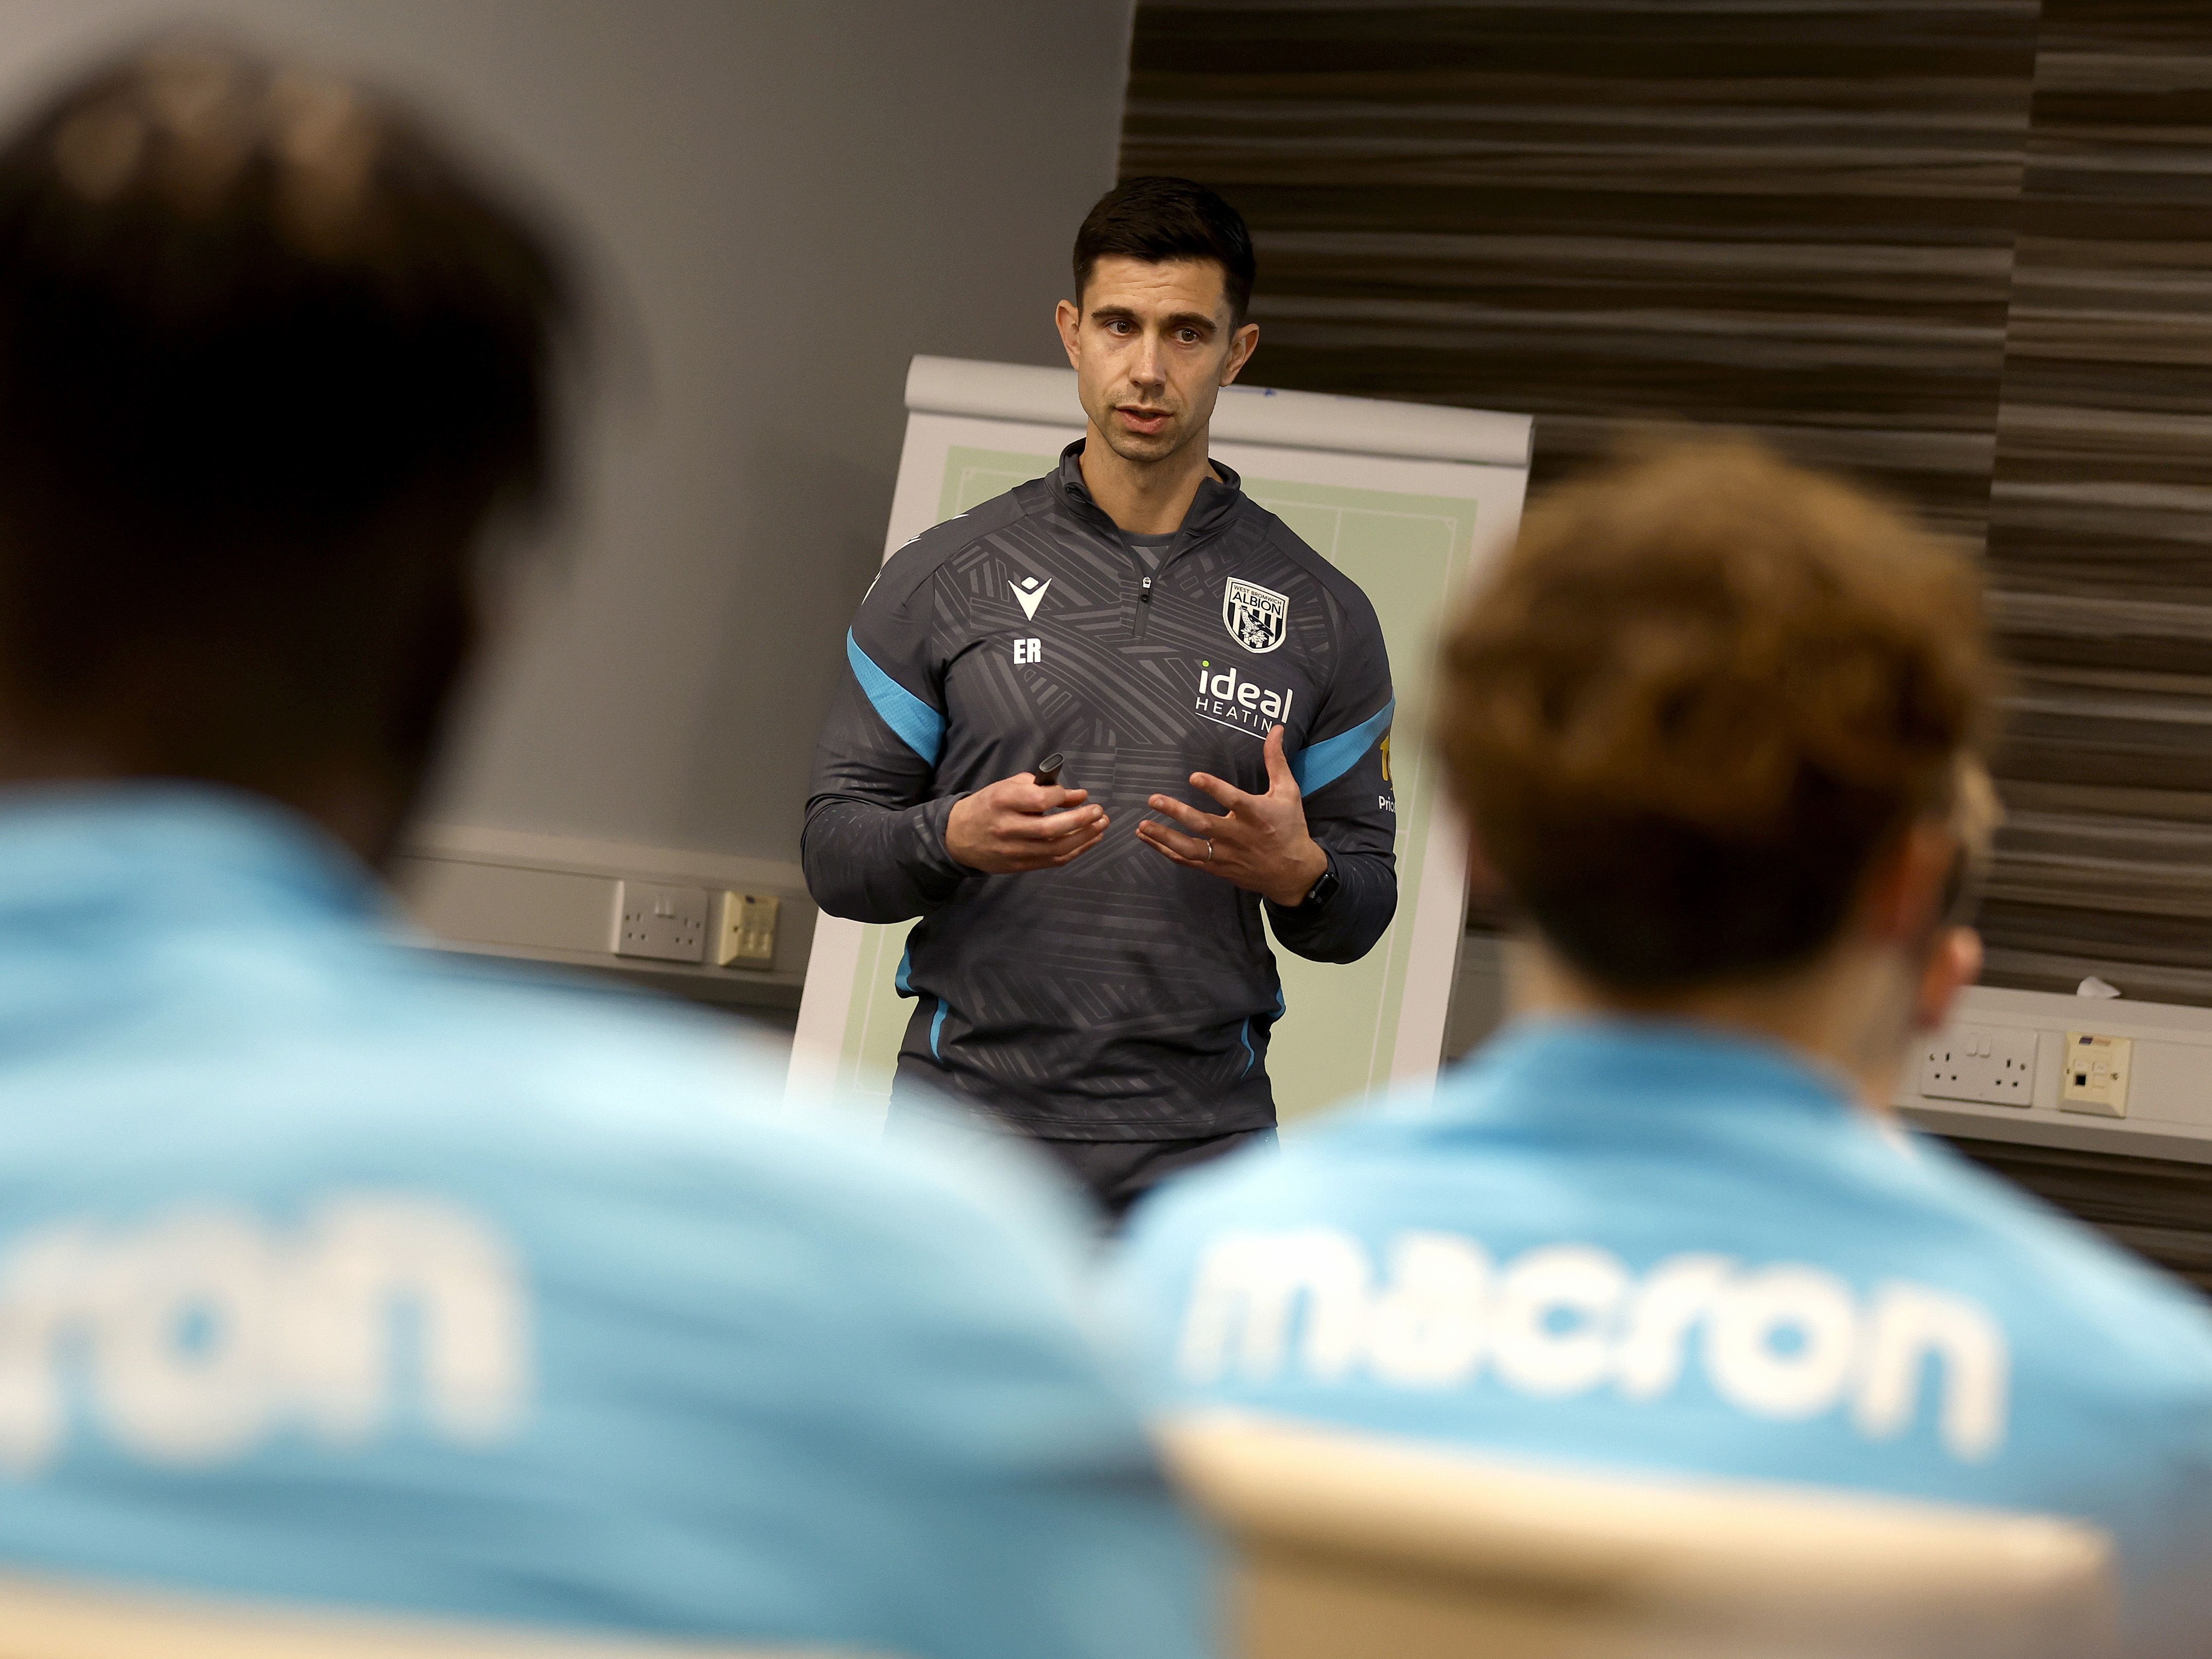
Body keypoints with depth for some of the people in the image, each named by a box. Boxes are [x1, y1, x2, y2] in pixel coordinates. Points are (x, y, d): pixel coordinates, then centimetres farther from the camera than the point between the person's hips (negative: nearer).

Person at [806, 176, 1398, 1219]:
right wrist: (952, 838, -16)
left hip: (1201, 1143, 0)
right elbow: (835, 850, 5)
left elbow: (1360, 914, 11)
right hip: (969, 1115, 0)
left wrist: (1300, 873, -13)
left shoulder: (1321, 616, 6)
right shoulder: (945, 577, 4)